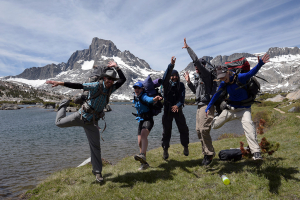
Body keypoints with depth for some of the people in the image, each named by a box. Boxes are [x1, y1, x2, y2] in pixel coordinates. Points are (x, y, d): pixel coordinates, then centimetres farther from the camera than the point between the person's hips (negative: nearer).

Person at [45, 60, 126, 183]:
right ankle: (64, 104, 41)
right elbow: (78, 86, -26)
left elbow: (123, 79, 4)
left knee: (96, 147, 3)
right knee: (59, 123, 11)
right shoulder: (96, 86, -17)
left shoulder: (111, 88, 1)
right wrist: (61, 83, -36)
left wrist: (116, 67, -5)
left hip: (92, 122, 3)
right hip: (81, 116, -3)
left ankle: (97, 172, 16)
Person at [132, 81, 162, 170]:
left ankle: (142, 155, -53)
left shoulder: (143, 96, -14)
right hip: (141, 121, 8)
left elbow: (148, 99, -40)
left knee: (143, 135, -36)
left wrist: (154, 99, -58)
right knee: (140, 143, 5)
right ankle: (144, 163, 16)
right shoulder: (135, 99, 11)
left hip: (148, 120, -8)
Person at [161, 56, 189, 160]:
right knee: (166, 131, 2)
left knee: (183, 129, 4)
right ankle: (165, 149, 16)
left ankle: (185, 147, 23)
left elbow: (182, 97, -10)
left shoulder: (181, 85, 1)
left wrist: (178, 105, -30)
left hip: (178, 110, 2)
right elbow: (165, 76, -26)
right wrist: (171, 65, -40)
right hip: (167, 110, -1)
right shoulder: (166, 84, -4)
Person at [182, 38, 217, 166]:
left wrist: (187, 48, -8)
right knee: (199, 130, 7)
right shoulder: (198, 77, 19)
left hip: (207, 105, -9)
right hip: (200, 106, 10)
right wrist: (189, 82, 18)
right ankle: (206, 153, 16)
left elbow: (196, 60, -17)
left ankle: (209, 153, -3)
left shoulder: (206, 73, -6)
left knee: (204, 129, -16)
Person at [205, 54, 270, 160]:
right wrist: (208, 108, 0)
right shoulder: (223, 84, -5)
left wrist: (260, 64, -55)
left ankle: (256, 152, -27)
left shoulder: (240, 77, -19)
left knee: (248, 124, -31)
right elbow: (216, 95, 3)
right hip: (230, 109, 4)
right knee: (214, 125, 9)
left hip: (244, 109, -4)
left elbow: (251, 73, -36)